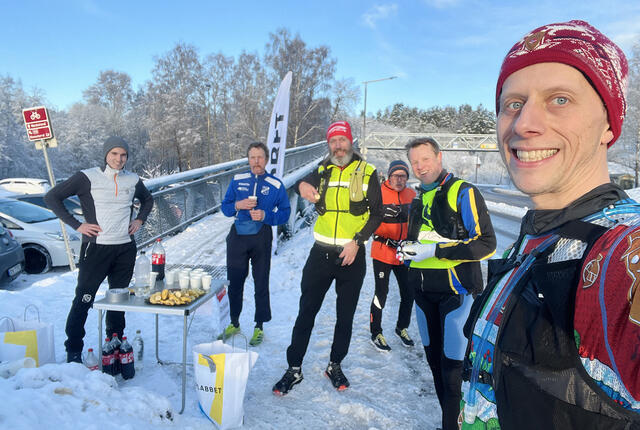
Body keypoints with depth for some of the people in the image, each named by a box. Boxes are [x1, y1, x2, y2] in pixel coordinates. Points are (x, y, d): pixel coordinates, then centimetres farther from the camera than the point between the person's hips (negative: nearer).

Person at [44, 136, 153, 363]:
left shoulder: (133, 180, 8)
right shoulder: (88, 178, -6)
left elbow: (148, 199, 27)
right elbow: (52, 197, -4)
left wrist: (139, 220, 10)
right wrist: (76, 225, -9)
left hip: (125, 249, 4)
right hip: (96, 247, -4)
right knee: (83, 299, 0)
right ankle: (73, 349, 15)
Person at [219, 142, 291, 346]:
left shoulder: (276, 185, -1)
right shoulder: (237, 180, 6)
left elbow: (285, 213, -3)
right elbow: (225, 207, 9)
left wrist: (265, 215, -19)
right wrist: (237, 205, -12)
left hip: (261, 237, -3)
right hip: (238, 235, 3)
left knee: (261, 283, 4)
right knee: (234, 281, 11)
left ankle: (259, 328, 18)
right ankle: (234, 323, 29)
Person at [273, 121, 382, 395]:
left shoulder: (368, 173, 1)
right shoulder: (323, 170, 8)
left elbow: (376, 214, 0)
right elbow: (304, 183, -10)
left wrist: (357, 241, -12)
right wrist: (302, 185, -35)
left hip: (352, 255, -1)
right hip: (321, 253, 1)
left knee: (345, 316, 11)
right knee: (306, 312, 4)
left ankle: (335, 366, 29)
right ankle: (294, 369, 17)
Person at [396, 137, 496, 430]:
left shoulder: (463, 192, -8)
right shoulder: (419, 199, 14)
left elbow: (486, 244, -16)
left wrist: (436, 250, -20)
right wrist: (406, 250, 6)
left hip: (455, 288, -7)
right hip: (424, 291, 7)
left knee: (453, 365, -5)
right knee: (434, 359, 16)